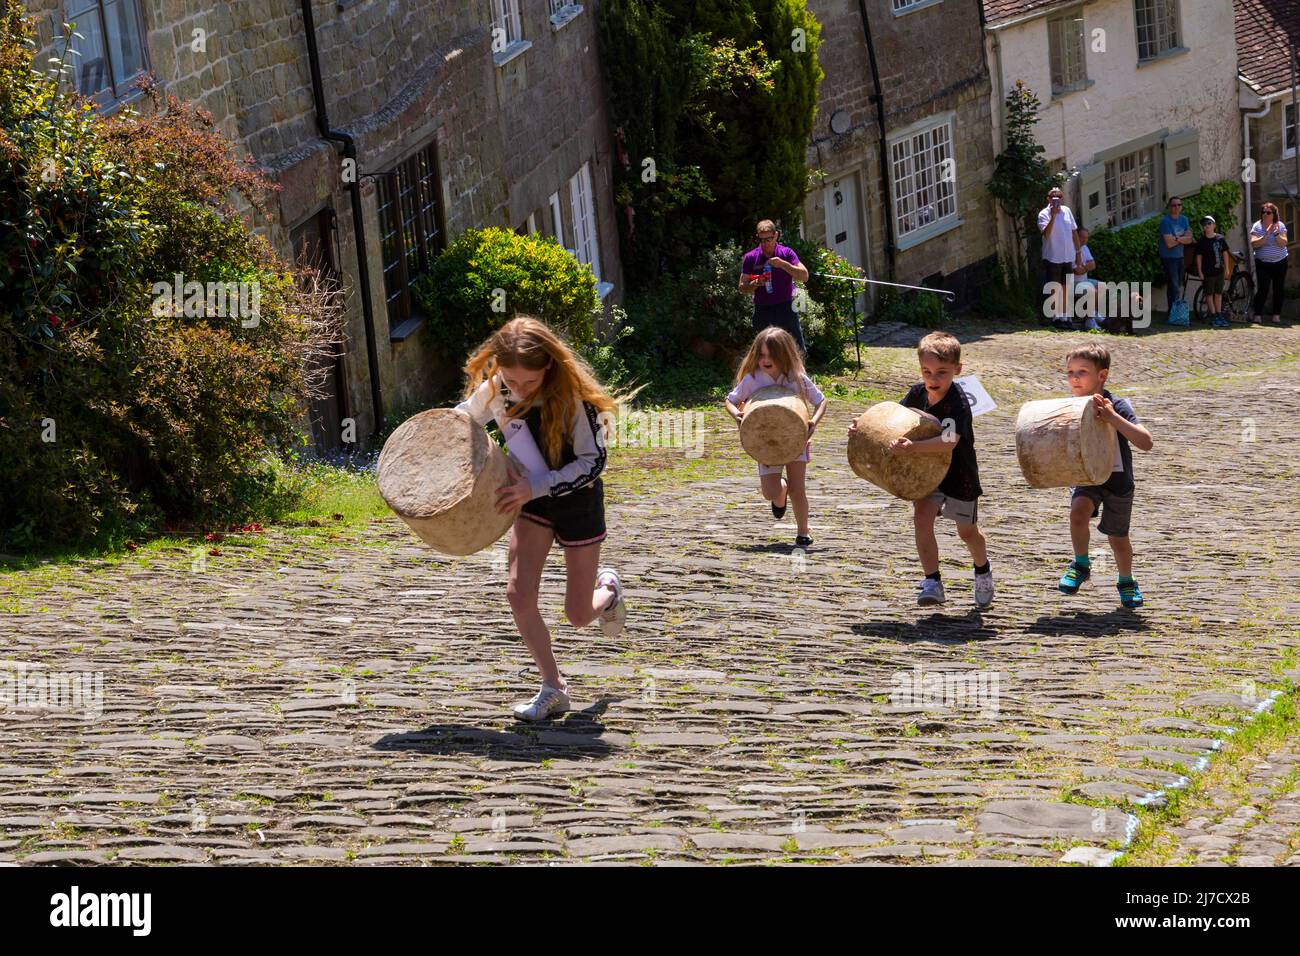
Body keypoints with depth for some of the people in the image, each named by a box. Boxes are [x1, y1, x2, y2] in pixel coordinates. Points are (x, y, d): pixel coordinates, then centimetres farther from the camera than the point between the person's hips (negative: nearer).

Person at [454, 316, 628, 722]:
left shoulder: (571, 395, -28)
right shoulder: (494, 391, -15)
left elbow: (594, 460, -25)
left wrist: (536, 486, -34)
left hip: (578, 501, -3)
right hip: (531, 499, 4)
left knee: (578, 614, 3)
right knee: (519, 595, -13)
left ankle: (607, 588, 40)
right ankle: (553, 688, 3)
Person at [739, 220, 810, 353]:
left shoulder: (786, 253, 2)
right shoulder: (750, 258, 5)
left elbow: (804, 276, -6)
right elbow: (742, 287, 8)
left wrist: (783, 264, -18)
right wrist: (756, 283, -14)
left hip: (786, 308, -1)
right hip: (763, 311, 1)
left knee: (798, 352, -3)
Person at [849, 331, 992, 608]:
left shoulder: (957, 402, -30)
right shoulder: (917, 393, -9)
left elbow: (949, 441, -45)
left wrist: (913, 447, -56)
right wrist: (864, 427, -11)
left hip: (959, 474, -4)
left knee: (967, 532, 13)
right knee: (922, 518, -18)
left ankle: (983, 572, 43)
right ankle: (932, 582, -12)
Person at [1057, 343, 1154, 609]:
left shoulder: (1118, 407, -20)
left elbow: (1146, 443, -32)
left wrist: (1113, 418, -39)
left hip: (1117, 480, -2)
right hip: (1085, 476, 2)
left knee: (1118, 538, 10)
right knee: (1079, 510, -30)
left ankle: (1126, 582, 40)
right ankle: (1081, 565, -6)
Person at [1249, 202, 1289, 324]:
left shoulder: (1280, 226, 0)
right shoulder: (1257, 226, -4)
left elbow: (1283, 243, -9)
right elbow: (1254, 244, -15)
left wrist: (1276, 234, -26)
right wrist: (1266, 235, -25)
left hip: (1280, 262, 2)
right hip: (1263, 263, -2)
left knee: (1279, 289, 5)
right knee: (1263, 289, -11)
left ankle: (1277, 315, 11)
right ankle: (1257, 315, -6)